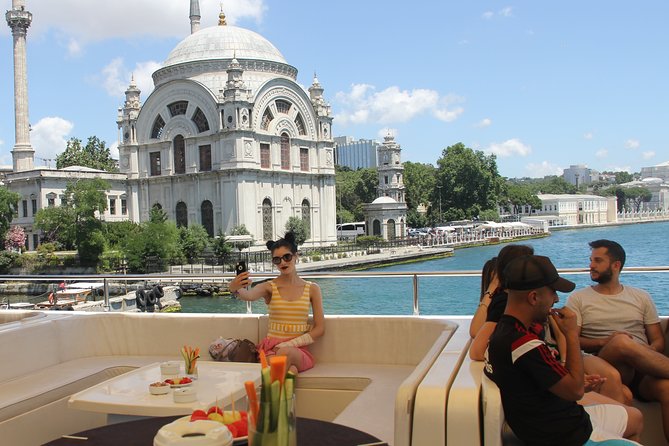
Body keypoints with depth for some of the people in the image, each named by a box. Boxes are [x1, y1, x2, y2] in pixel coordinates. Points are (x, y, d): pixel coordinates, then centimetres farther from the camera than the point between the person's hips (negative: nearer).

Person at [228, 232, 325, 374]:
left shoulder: (312, 289, 7)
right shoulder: (269, 287, 3)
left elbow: (319, 329, 4)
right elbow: (249, 295, -22)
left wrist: (288, 344, -8)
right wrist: (235, 289, -47)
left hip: (298, 349, 2)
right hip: (271, 348, -2)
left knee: (285, 353, -36)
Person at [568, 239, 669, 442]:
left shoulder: (641, 297, 21)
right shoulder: (578, 298, 14)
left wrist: (647, 355, -8)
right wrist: (604, 342, -12)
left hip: (644, 372, 2)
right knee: (621, 342, -36)